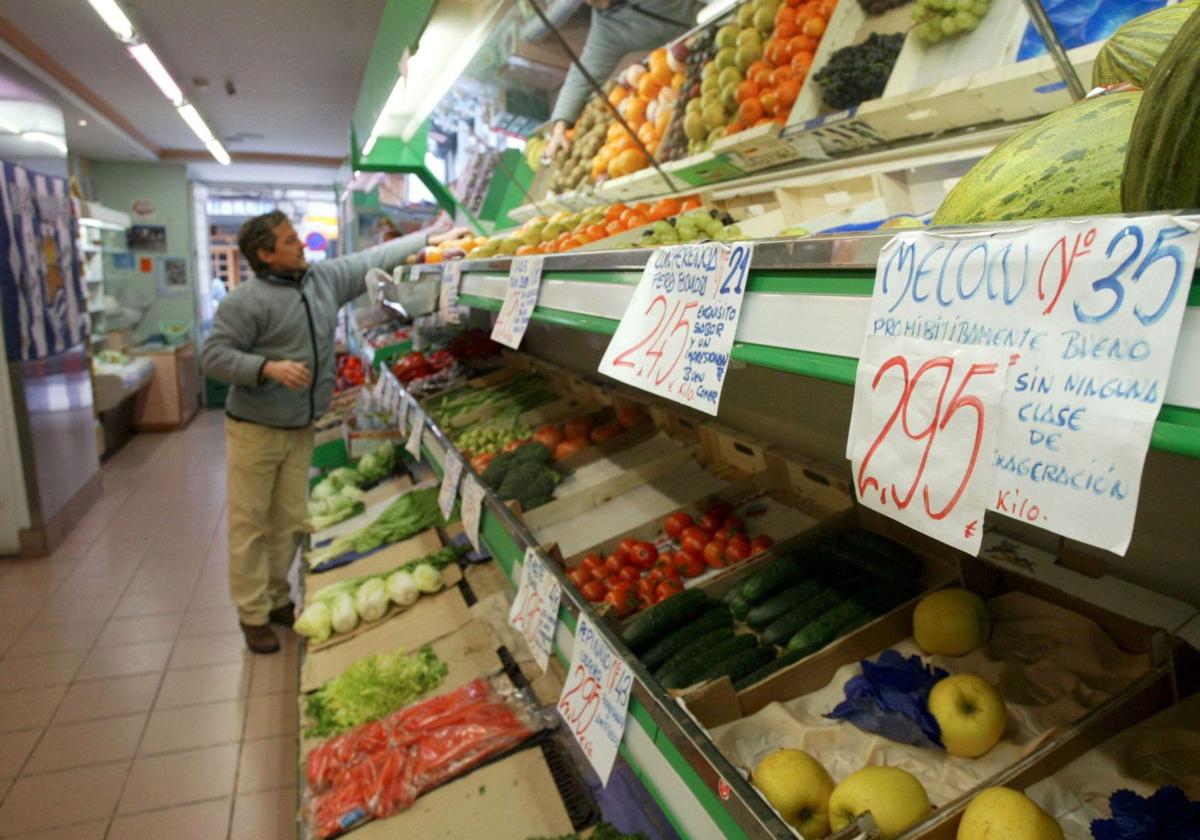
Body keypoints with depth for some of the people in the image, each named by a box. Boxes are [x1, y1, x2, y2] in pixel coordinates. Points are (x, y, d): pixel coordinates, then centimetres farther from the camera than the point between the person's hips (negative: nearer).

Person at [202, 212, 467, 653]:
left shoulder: (325, 278, 3)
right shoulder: (247, 301, -15)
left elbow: (373, 259, 7)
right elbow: (214, 355, -15)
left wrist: (431, 239, 5)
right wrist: (269, 367, -28)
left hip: (301, 429, 6)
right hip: (255, 430, -6)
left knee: (289, 522, 13)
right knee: (250, 524, 3)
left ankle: (276, 599, 29)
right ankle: (253, 613, 16)